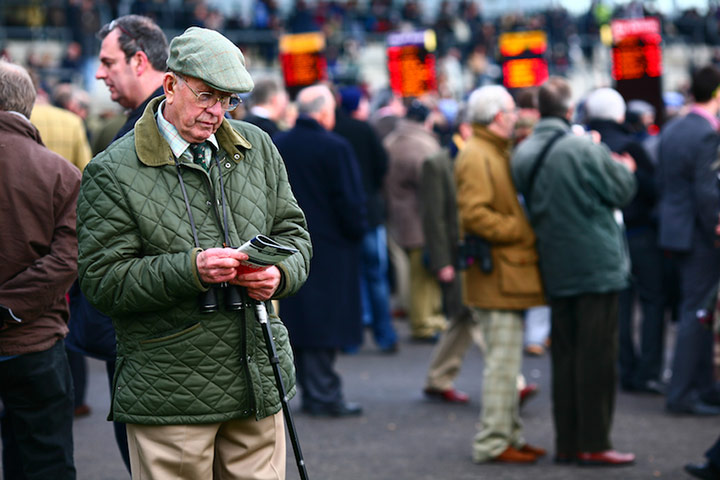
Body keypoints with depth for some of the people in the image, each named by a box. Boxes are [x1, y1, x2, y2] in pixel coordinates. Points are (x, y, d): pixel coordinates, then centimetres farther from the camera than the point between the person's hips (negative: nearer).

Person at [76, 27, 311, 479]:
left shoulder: (258, 148, 10)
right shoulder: (112, 172, -6)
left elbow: (293, 232, 17)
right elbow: (104, 280, -11)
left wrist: (279, 273, -7)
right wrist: (192, 269, -23)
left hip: (259, 382, 5)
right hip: (167, 393, -4)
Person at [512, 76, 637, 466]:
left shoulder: (522, 153, 3)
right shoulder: (583, 148, -16)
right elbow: (622, 191, -9)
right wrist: (626, 169, 13)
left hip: (555, 268, 6)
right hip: (597, 265, -6)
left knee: (564, 356, 12)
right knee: (597, 356, -1)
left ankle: (567, 442, 15)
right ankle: (593, 444, 1)